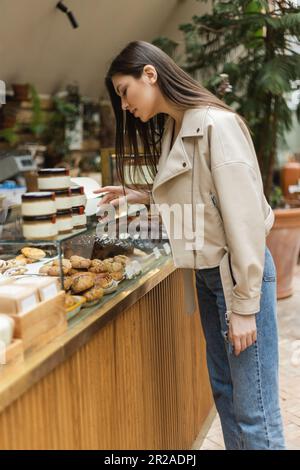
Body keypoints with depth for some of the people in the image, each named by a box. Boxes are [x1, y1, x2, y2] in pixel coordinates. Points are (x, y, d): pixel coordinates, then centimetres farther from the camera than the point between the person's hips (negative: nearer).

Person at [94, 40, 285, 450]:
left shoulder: (216, 124, -17)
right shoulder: (170, 130, 10)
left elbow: (244, 214, -20)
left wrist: (244, 306, -19)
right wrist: (138, 197, 5)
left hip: (239, 272, -8)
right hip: (206, 273, 9)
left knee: (254, 410, 0)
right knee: (224, 391, 17)